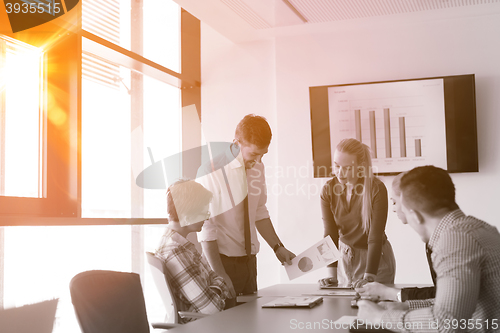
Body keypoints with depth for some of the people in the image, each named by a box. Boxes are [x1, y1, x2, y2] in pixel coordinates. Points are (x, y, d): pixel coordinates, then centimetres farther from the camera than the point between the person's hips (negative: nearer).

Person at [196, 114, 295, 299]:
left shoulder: (257, 167, 4)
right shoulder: (212, 173, -18)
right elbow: (206, 229, -16)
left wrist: (278, 248, 7)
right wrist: (220, 275, -17)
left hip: (248, 260, 6)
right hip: (223, 261, -6)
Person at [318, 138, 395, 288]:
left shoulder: (377, 189, -22)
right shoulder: (328, 190, -10)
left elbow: (375, 238, -23)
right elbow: (330, 234, -12)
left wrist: (368, 277, -28)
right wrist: (332, 274, -19)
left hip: (377, 258, -3)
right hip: (345, 257, 3)